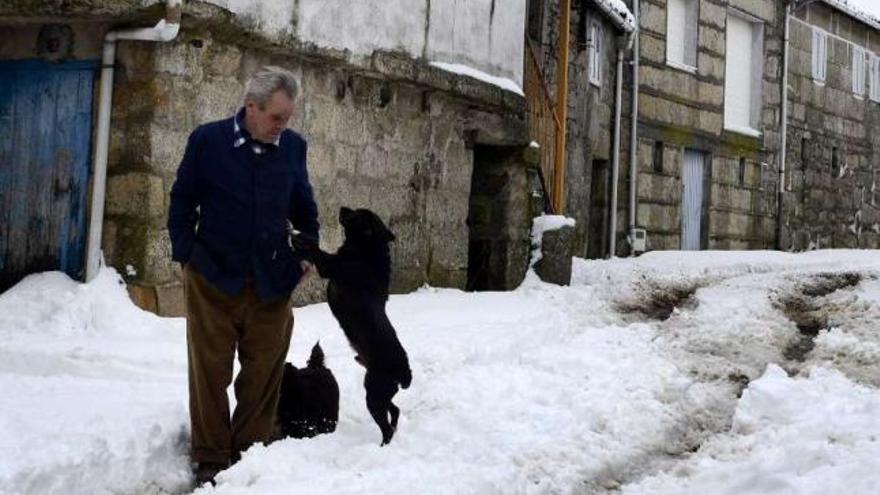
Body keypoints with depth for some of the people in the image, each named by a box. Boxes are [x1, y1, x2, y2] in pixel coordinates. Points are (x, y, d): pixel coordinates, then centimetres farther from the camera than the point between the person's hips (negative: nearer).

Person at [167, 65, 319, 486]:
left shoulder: (293, 146, 1)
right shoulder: (207, 140, -7)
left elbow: (304, 206, 13)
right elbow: (182, 202, 2)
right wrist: (186, 255, -2)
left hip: (272, 281, 2)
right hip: (213, 278, -2)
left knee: (264, 372, 8)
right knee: (210, 371, 6)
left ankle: (251, 452, 21)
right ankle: (210, 458, 17)